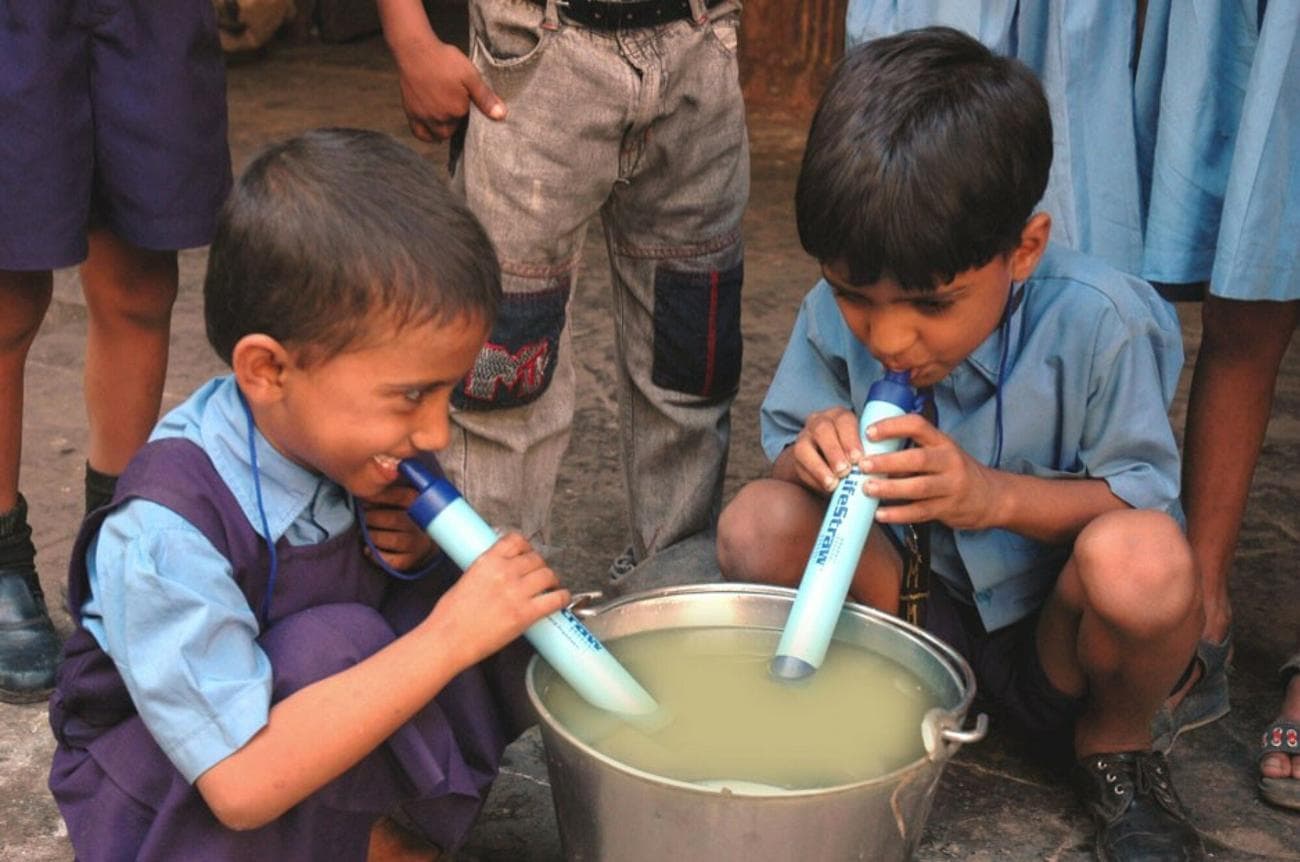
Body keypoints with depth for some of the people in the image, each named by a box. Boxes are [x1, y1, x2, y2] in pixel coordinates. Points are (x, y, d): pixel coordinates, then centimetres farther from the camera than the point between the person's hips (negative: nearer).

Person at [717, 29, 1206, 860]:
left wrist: (994, 493, -35)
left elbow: (1144, 497, -17)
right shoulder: (838, 313, -13)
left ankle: (1116, 749, -2)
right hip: (918, 599, 2)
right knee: (759, 524, -25)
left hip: (1050, 631, -2)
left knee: (1144, 559, -37)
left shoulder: (1098, 322, -23)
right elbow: (785, 444, -4)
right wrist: (812, 456, -30)